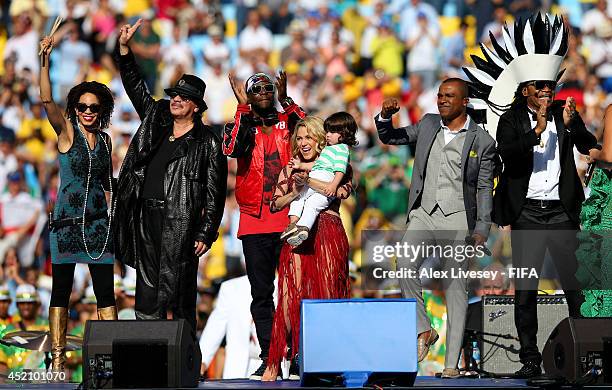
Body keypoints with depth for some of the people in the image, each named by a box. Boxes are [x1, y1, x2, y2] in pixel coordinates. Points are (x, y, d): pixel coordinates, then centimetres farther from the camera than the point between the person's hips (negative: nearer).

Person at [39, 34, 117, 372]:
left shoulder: (104, 140, 11)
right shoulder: (67, 131, -1)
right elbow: (47, 101, -18)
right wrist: (45, 63, -29)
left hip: (98, 222, 4)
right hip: (66, 220, -3)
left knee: (105, 291, 1)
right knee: (61, 289, 0)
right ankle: (57, 357, 3)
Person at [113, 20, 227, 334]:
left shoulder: (207, 143, -1)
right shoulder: (155, 119, 14)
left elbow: (215, 193, -3)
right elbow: (135, 86, 23)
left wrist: (206, 234, -9)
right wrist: (123, 48, 14)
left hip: (180, 225, -6)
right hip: (147, 217, 6)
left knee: (175, 290, -10)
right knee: (147, 290, 5)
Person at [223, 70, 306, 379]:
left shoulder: (287, 122, 11)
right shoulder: (242, 125, 11)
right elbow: (232, 148, -11)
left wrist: (286, 101, -17)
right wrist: (243, 108, -13)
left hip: (289, 219, -1)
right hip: (254, 222, 1)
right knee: (261, 292, 3)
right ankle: (268, 358, 6)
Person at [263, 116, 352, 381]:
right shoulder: (290, 170, 19)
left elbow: (342, 190, -11)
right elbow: (275, 204, 11)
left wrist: (309, 182, -12)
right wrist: (296, 192, -6)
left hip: (328, 234, -2)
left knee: (326, 294, -5)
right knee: (292, 293, -10)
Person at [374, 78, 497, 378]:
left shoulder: (482, 141, 2)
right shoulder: (428, 125, 12)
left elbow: (484, 189, 3)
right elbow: (389, 138, 21)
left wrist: (481, 229, -6)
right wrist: (385, 116, 0)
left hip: (457, 218, -3)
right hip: (423, 214, 3)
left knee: (456, 286, -4)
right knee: (405, 267, -22)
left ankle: (451, 362, -4)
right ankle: (423, 330, -6)